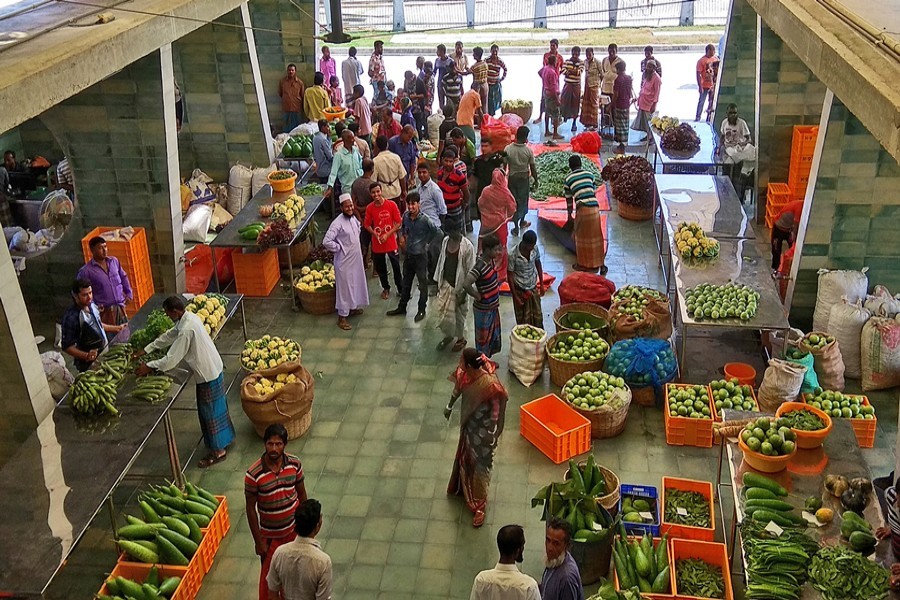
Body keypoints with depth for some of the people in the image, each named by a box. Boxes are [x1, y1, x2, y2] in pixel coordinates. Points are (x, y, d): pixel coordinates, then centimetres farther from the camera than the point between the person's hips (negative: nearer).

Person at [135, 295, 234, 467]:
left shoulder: (187, 330, -30)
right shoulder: (189, 317, 0)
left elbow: (171, 359, -26)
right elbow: (169, 336, 14)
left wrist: (149, 367, -14)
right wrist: (146, 350, 15)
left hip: (208, 375, -9)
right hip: (214, 368, 9)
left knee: (211, 412, 5)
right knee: (216, 407, 24)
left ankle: (218, 451, 19)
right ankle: (225, 437, 42)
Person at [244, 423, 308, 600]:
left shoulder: (294, 463, -15)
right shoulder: (253, 474, -25)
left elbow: (302, 494, 0)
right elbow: (250, 509, -15)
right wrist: (258, 541, -11)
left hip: (294, 529, 3)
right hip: (270, 535, -3)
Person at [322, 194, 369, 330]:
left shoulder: (353, 218, 1)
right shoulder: (337, 223, -24)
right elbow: (326, 241, -30)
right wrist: (339, 249, -17)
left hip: (356, 258, 8)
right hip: (344, 261, -8)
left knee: (356, 284, 21)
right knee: (345, 288, 0)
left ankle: (353, 307, 42)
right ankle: (342, 317, 10)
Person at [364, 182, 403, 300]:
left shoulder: (391, 205, -12)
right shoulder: (369, 208, -6)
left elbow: (399, 223, -8)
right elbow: (367, 225, 4)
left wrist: (387, 234, -15)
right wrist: (375, 235, -11)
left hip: (391, 242, -2)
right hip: (377, 244, 2)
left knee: (396, 267, 6)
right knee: (380, 268, 15)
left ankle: (401, 289, 24)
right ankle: (386, 288, 35)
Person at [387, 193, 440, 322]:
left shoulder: (424, 220, -23)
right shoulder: (405, 216, -4)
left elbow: (436, 231, -13)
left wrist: (426, 242, -4)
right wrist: (401, 235, 6)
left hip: (420, 255, -6)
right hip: (408, 254, 6)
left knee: (423, 283, 9)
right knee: (406, 282, 19)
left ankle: (421, 310, 22)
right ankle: (402, 307, 33)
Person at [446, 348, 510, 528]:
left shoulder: (489, 384, -36)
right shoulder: (465, 373, -16)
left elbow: (496, 410, -23)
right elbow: (458, 388, 6)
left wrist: (492, 434, -15)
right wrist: (449, 406, 21)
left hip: (482, 429, -7)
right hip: (468, 423, 7)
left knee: (479, 465, 11)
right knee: (465, 457, 28)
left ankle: (479, 506, 31)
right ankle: (463, 487, 56)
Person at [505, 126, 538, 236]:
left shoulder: (508, 149, -15)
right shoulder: (528, 150, -16)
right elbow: (533, 168, -9)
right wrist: (536, 180, 5)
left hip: (512, 178, 0)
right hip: (524, 178, 0)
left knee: (514, 201, 10)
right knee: (523, 200, 20)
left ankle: (516, 227, 11)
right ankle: (522, 222, 40)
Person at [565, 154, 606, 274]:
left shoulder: (568, 179, 7)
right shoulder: (589, 174, 13)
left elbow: (569, 199, 13)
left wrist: (569, 215, 25)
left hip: (582, 209, -3)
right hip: (594, 207, 3)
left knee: (581, 237, 15)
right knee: (596, 237, 14)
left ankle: (582, 264, 23)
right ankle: (600, 265, 19)